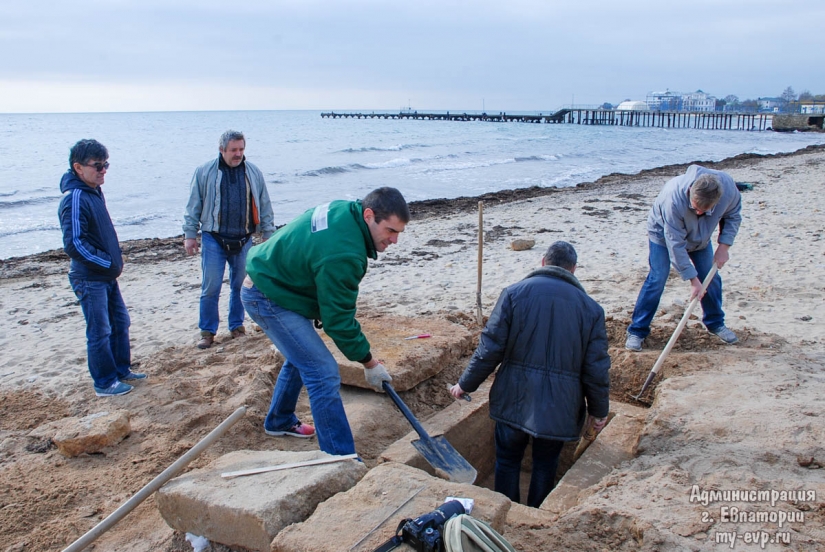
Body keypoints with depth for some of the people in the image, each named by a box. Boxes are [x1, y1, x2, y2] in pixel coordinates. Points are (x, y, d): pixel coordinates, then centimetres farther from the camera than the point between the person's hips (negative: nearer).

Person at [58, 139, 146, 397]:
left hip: (107, 276, 9)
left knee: (121, 322, 18)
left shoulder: (94, 191, 8)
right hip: (90, 279, -9)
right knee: (100, 332, 2)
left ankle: (122, 370, 32)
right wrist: (108, 262, -18)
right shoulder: (75, 199, -21)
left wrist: (113, 261, 8)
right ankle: (105, 383, 15)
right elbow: (74, 245, -26)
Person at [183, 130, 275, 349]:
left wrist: (269, 234, 7)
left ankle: (236, 325, 26)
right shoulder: (205, 171, -2)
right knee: (211, 287, -1)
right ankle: (207, 331, 11)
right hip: (214, 239, -2)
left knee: (240, 286, 10)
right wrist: (190, 234, 0)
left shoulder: (254, 173, 5)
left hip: (243, 240, 2)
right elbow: (194, 206, 2)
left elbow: (265, 207, 9)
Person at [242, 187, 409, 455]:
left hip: (270, 280, 11)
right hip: (269, 299, -11)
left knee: (301, 357, 27)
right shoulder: (341, 254, -33)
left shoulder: (345, 210, -5)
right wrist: (369, 363, -14)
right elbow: (338, 319, -25)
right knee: (323, 374, -14)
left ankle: (279, 421, 47)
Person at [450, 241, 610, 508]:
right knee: (545, 466, 19)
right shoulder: (591, 308, 0)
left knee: (507, 461, 18)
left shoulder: (515, 293, -5)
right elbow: (596, 369, 0)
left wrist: (465, 384, 4)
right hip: (559, 406, 1)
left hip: (514, 399, -1)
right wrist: (598, 411, 14)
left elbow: (490, 348, -8)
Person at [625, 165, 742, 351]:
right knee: (657, 279, -12)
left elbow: (733, 215, -7)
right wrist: (693, 279, -31)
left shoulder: (728, 187, -32)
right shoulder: (674, 197, -44)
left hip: (700, 235, 5)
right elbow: (675, 244, -35)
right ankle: (637, 330, -5)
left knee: (711, 278, 6)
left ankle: (715, 323, 28)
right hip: (663, 232, -4)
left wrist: (724, 246, -16)